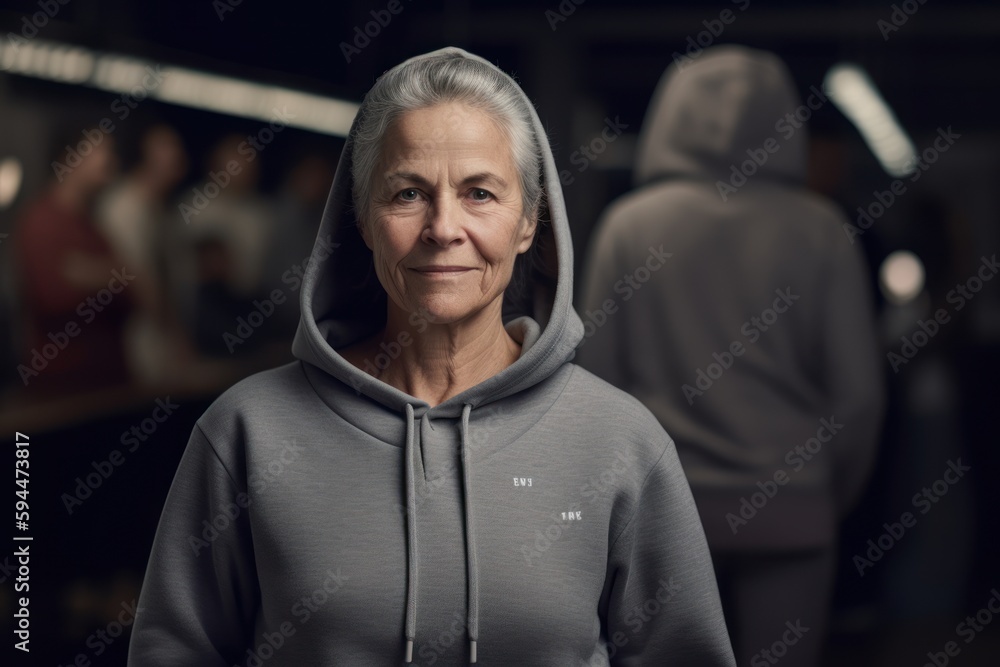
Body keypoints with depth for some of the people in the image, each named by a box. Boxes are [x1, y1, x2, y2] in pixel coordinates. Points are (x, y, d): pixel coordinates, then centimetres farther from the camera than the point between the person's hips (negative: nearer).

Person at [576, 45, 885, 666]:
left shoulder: (629, 224, -1)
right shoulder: (817, 230, -2)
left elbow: (600, 376, 1)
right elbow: (859, 388, -2)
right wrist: (838, 492, 14)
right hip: (788, 508, -1)